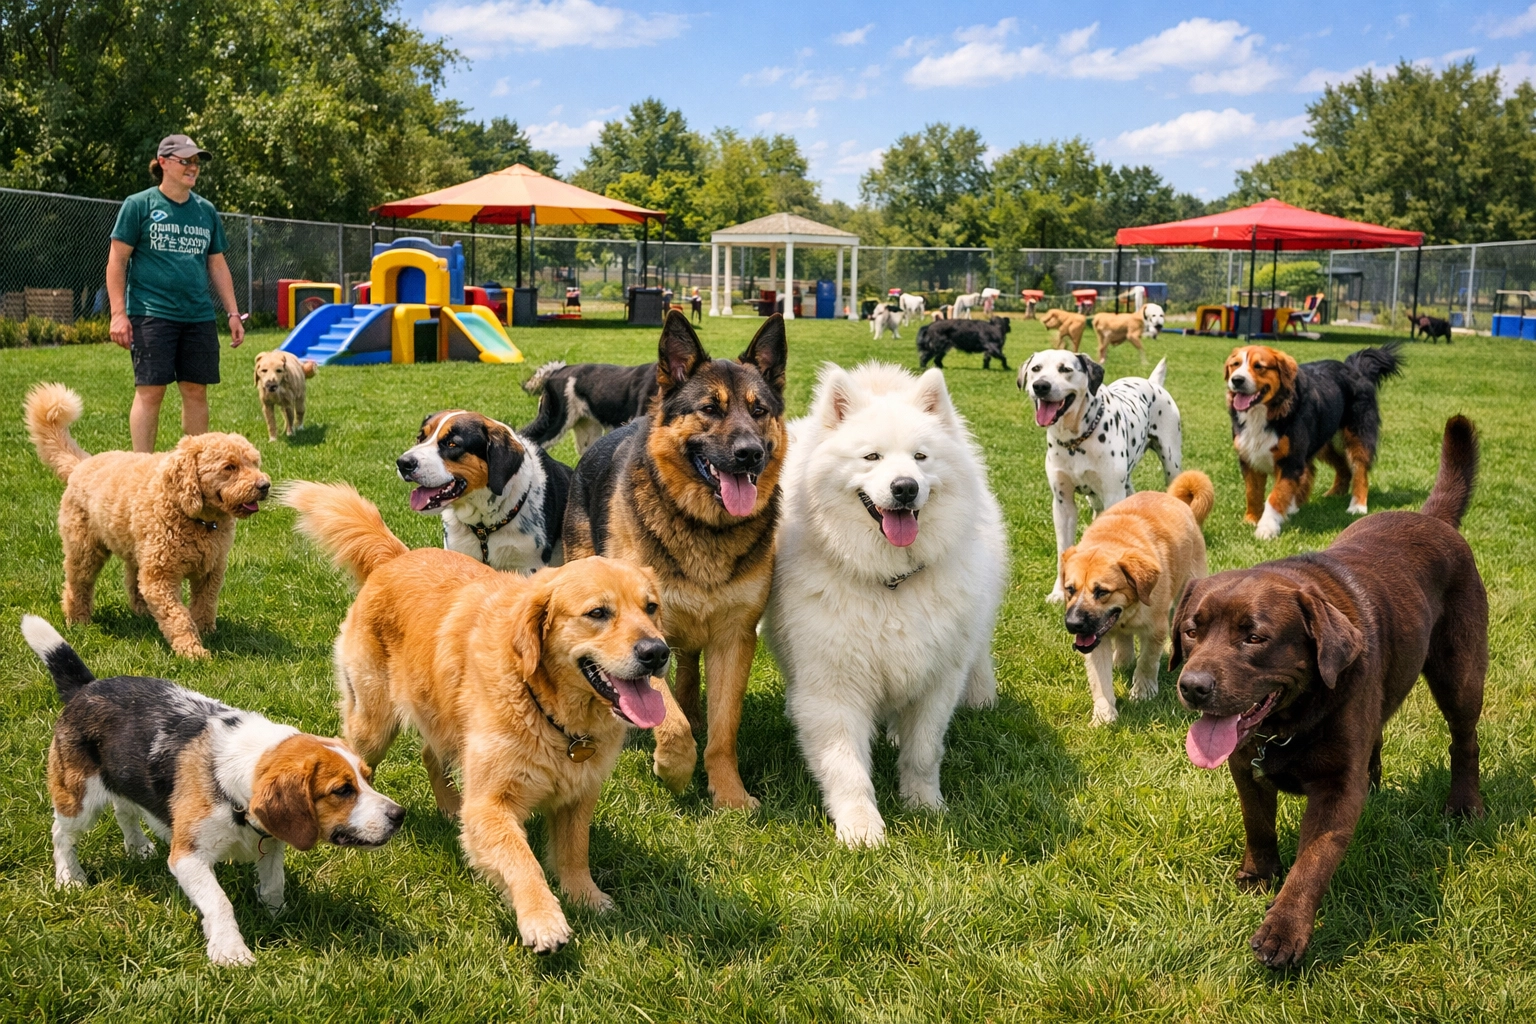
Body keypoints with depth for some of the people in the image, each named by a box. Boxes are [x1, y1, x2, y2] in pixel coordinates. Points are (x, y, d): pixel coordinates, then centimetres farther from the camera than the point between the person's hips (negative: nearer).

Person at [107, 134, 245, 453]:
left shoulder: (206, 210, 13)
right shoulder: (139, 205, -1)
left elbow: (218, 266, 18)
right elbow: (117, 261, -3)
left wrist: (233, 313, 12)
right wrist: (118, 314, -10)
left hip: (199, 316, 5)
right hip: (152, 314, -4)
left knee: (196, 391, 6)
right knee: (150, 390, -6)